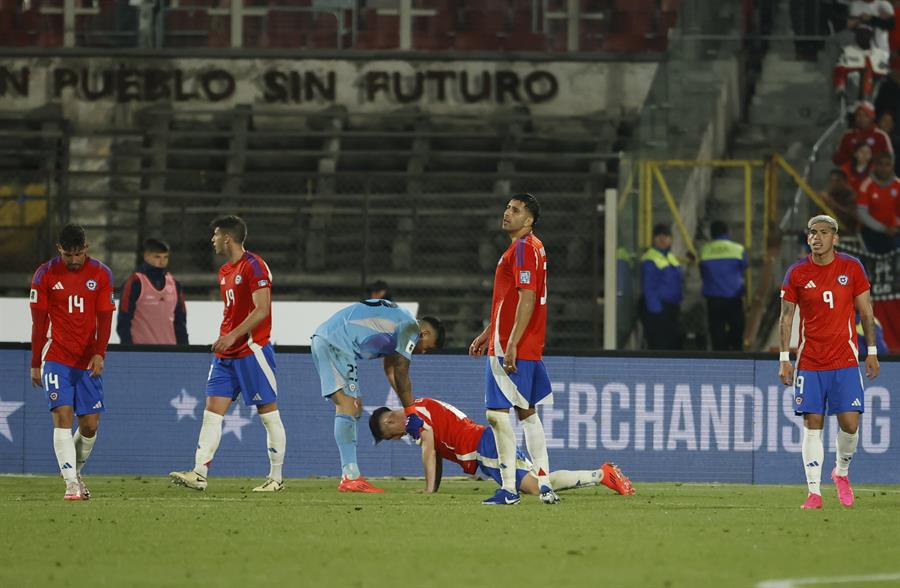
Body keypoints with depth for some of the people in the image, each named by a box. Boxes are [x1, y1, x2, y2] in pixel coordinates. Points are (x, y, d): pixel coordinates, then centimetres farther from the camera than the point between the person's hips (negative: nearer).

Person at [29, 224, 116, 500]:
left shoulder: (101, 274, 2)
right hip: (56, 358, -2)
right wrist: (35, 364, 3)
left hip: (88, 361, 2)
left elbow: (105, 318, 2)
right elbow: (38, 322, 3)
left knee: (90, 425, 1)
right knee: (62, 415, -16)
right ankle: (71, 484, -18)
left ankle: (76, 473, 26)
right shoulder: (45, 275, -1)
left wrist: (99, 354, -13)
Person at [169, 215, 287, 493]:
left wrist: (233, 336, -24)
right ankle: (199, 474, -8)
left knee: (268, 413, -1)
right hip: (227, 354, 9)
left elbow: (261, 310, -19)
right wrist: (222, 340, 19)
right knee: (213, 411, -2)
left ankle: (276, 477, 5)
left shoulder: (254, 266, -11)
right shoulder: (224, 272, 17)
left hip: (252, 350, -9)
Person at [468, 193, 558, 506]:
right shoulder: (532, 247, 19)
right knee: (527, 412, 15)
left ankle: (508, 489, -11)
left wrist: (511, 345, -24)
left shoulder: (523, 248, -13)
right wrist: (487, 334, 28)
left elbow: (526, 299, -20)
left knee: (498, 413, -11)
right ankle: (544, 484, 16)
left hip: (510, 348, -11)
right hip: (529, 349, 11)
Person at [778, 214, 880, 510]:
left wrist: (872, 352, 5)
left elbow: (866, 311, 7)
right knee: (812, 425, -5)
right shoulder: (797, 273, 1)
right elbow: (786, 317, 5)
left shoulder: (852, 268, 1)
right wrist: (784, 359, 0)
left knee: (850, 423, -7)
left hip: (845, 361, 0)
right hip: (809, 362, 0)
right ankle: (814, 492, -1)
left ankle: (841, 472, 22)